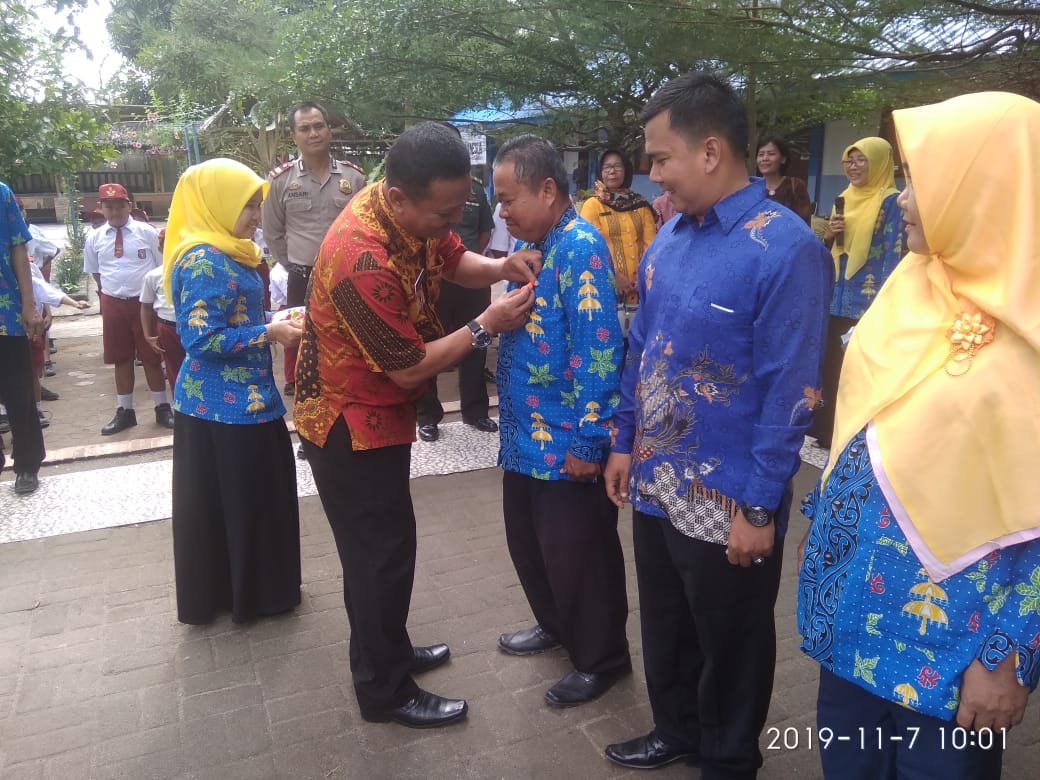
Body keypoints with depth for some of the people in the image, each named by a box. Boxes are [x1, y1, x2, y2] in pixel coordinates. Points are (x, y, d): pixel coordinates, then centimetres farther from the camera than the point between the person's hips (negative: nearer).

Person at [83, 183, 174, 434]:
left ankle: (162, 408, 17)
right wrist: (107, 296, 10)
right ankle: (124, 411, 22)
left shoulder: (147, 232, -4)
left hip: (145, 301, -3)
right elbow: (95, 272, 16)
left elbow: (163, 266, 1)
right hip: (113, 304, 3)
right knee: (121, 358, 11)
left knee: (151, 357, 5)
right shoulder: (94, 238, 4)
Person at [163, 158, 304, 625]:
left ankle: (242, 586, 33)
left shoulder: (223, 254, 11)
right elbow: (201, 339, -24)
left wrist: (274, 325, 7)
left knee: (251, 494, 18)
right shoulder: (204, 262, -20)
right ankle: (246, 593, 20)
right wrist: (270, 333, -20)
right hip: (225, 404, -10)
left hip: (237, 397, 10)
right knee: (235, 497, 4)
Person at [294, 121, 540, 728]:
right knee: (383, 550, 4)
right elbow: (409, 367, -25)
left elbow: (455, 260, 10)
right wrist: (488, 326, -21)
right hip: (351, 422, -9)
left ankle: (388, 652, 41)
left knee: (378, 543, 21)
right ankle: (385, 690, 23)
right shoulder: (363, 261, -33)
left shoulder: (411, 211, -7)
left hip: (378, 411, 9)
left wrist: (499, 267, -10)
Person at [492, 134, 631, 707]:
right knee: (527, 542, 22)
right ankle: (556, 625, 46)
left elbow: (596, 351, -24)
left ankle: (601, 659, 28)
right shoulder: (535, 246, 10)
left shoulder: (580, 246, -19)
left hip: (566, 440, -9)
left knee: (576, 554, 7)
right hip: (527, 432, 9)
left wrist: (587, 442, -22)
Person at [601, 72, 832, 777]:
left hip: (728, 502, -7)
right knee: (664, 628, 24)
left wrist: (758, 507, -16)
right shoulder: (670, 236, 4)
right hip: (656, 484, 7)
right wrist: (625, 442, 11)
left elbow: (791, 391, -18)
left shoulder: (785, 248, -18)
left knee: (730, 646, 16)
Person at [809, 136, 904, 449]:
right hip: (837, 295, 7)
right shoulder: (846, 197, 14)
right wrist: (828, 235, -4)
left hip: (868, 299, -7)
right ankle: (828, 432, 21)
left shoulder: (891, 201, -7)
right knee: (831, 366, 10)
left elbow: (893, 254, -11)